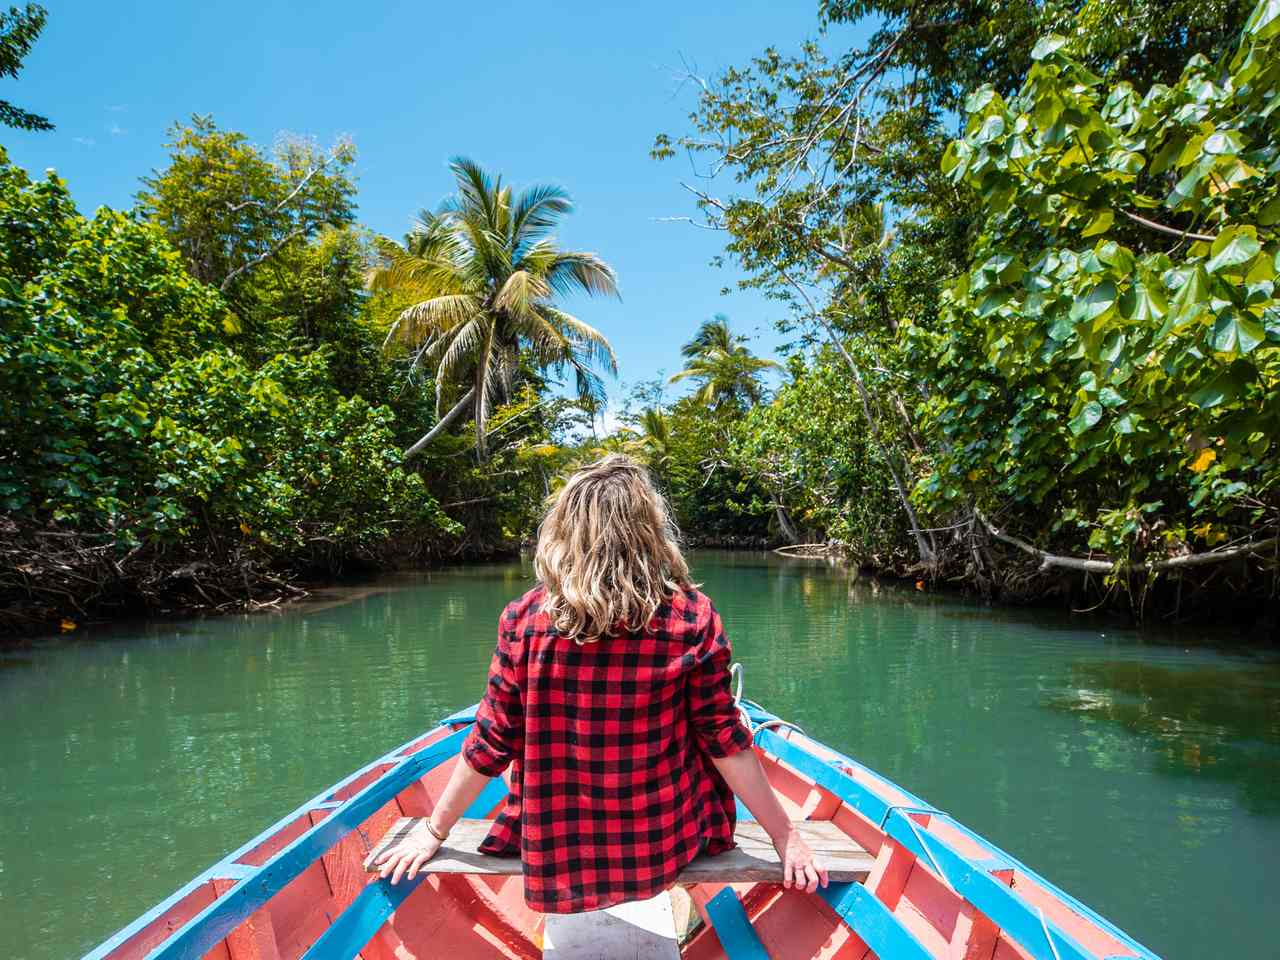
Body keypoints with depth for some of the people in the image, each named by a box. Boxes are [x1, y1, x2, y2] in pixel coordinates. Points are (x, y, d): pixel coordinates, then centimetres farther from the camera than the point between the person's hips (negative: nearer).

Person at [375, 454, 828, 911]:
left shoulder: (525, 619, -16)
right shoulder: (692, 618, -17)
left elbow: (490, 745, -8)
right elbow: (724, 740, -12)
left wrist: (434, 830, 7)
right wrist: (787, 837, 2)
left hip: (556, 853, 1)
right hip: (666, 846, -1)